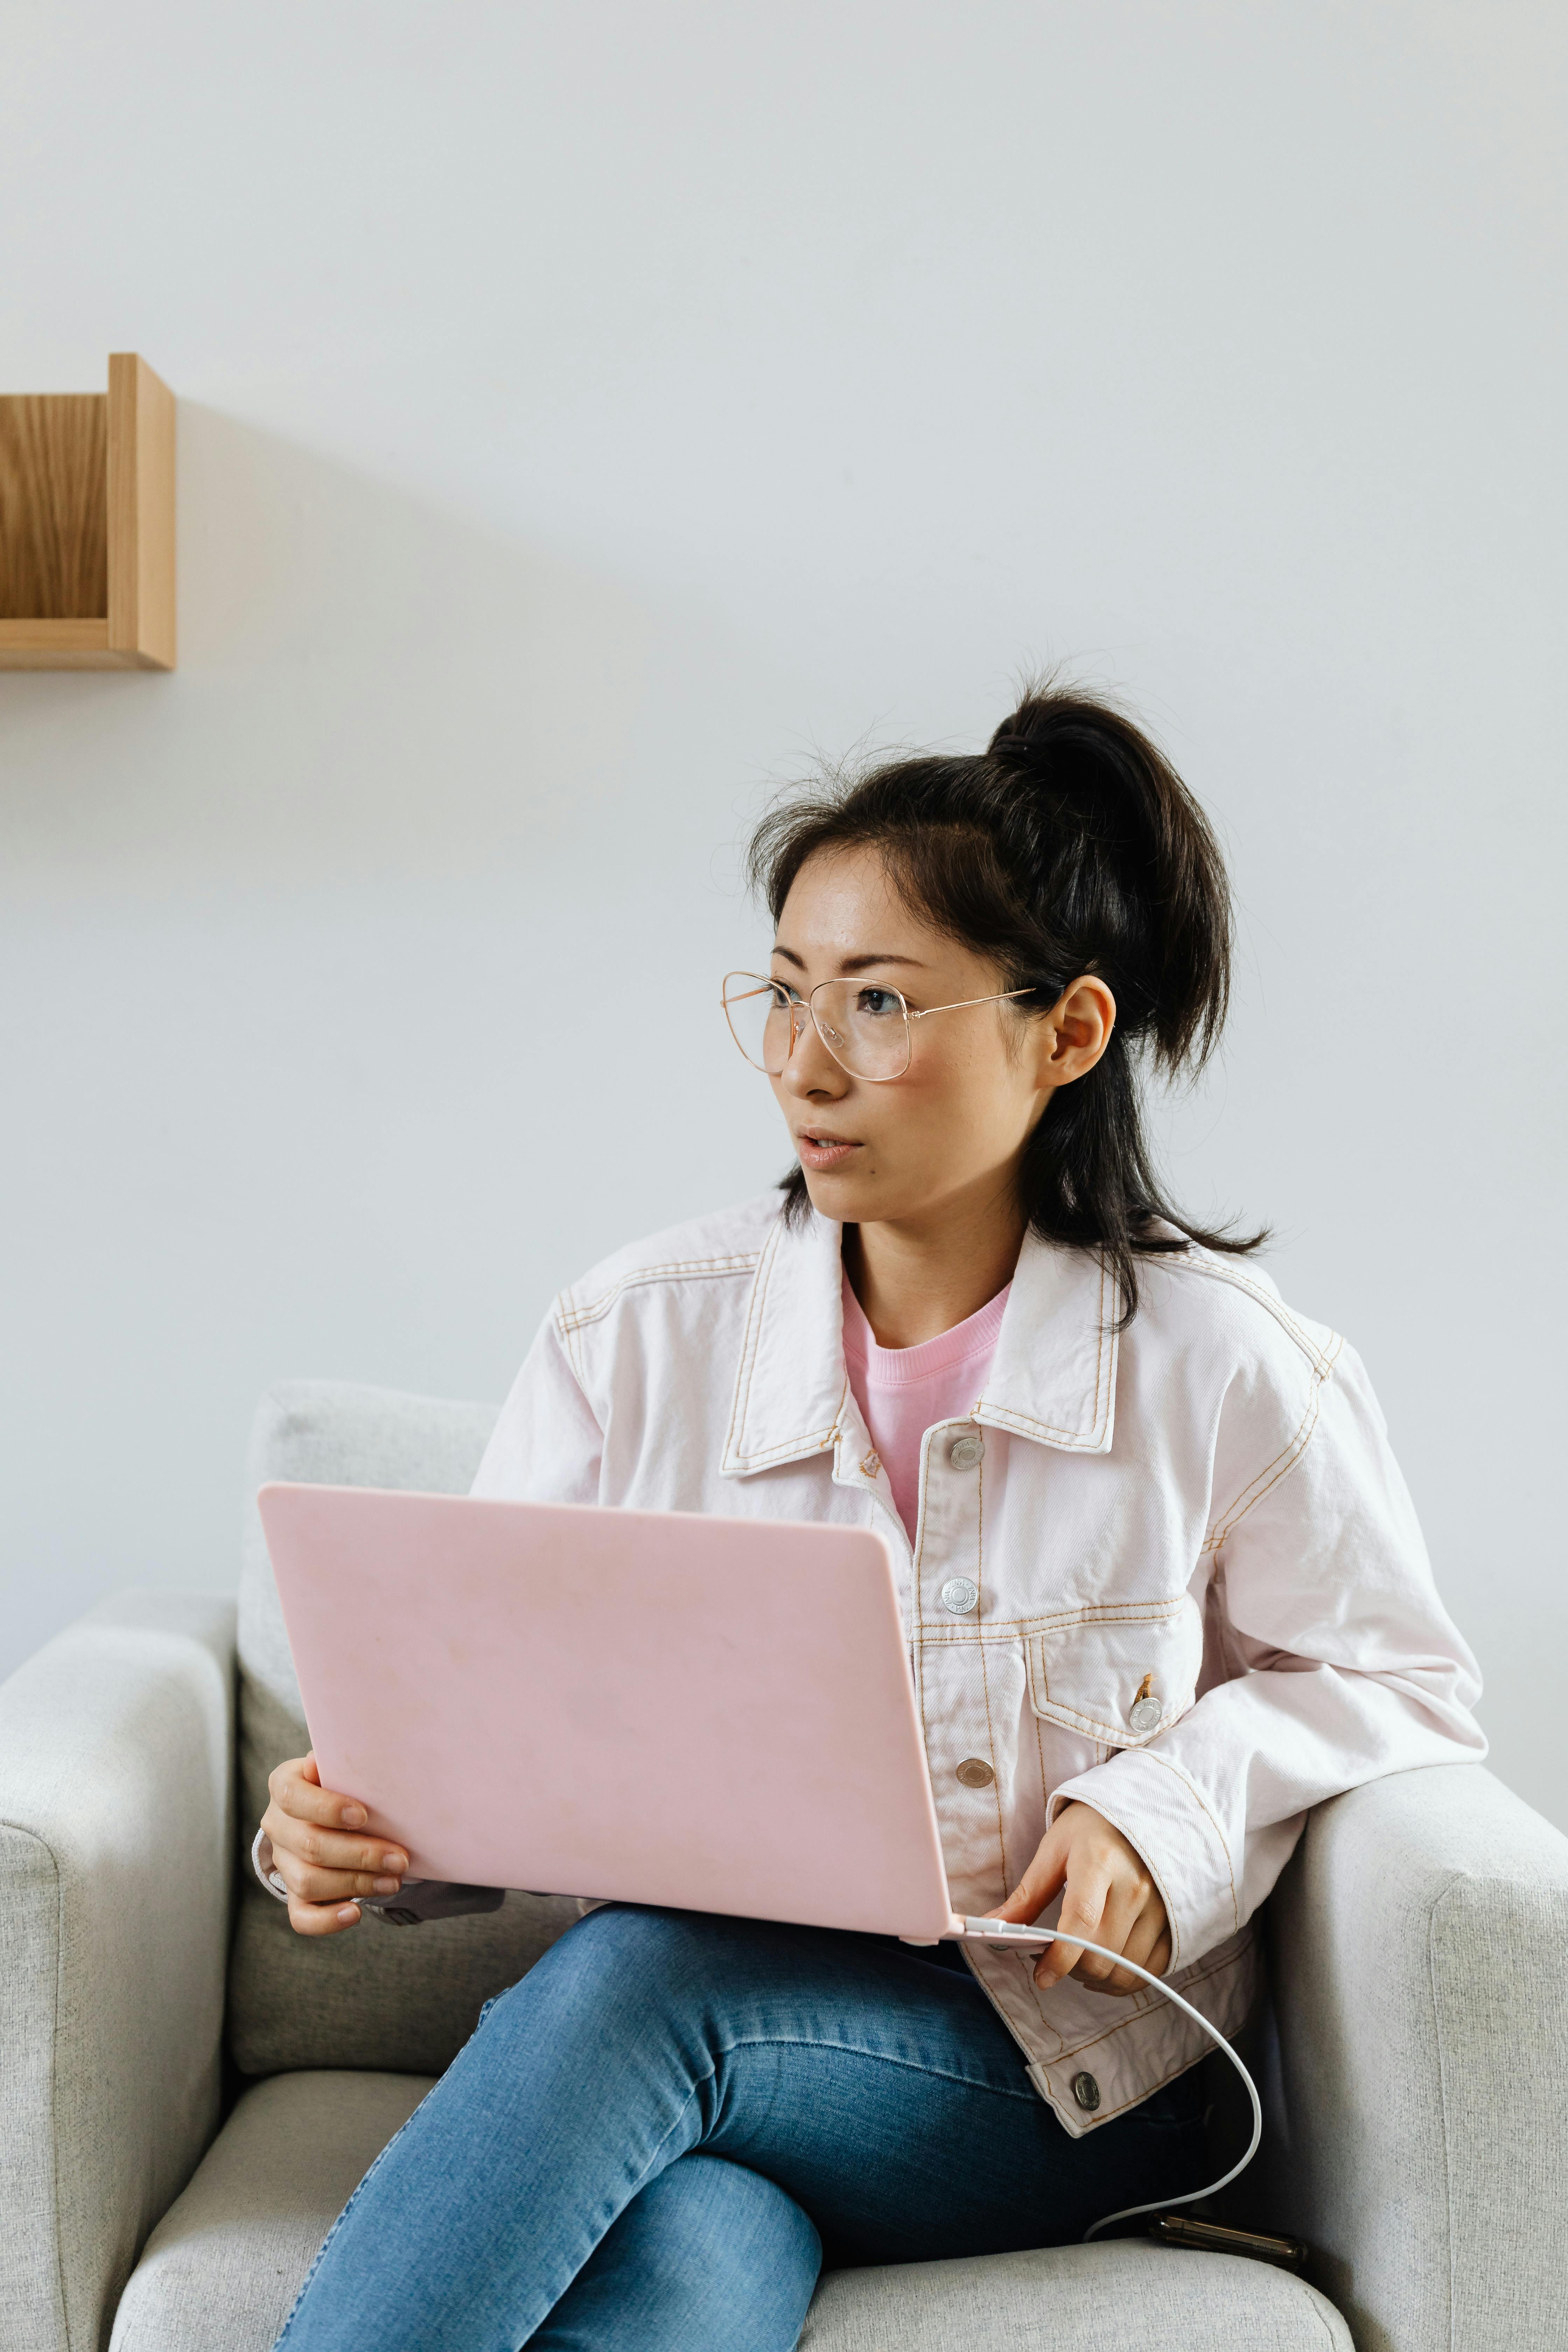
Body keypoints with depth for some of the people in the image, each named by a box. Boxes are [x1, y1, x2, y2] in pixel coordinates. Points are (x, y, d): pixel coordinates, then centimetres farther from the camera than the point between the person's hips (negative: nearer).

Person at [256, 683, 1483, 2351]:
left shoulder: (1223, 1368, -6)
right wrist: (356, 1827, -21)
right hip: (704, 2058, 1)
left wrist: (1170, 1804, -12)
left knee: (634, 1977, -32)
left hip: (1051, 2082, -1)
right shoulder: (639, 1335, 0)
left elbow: (1394, 1682, 7)